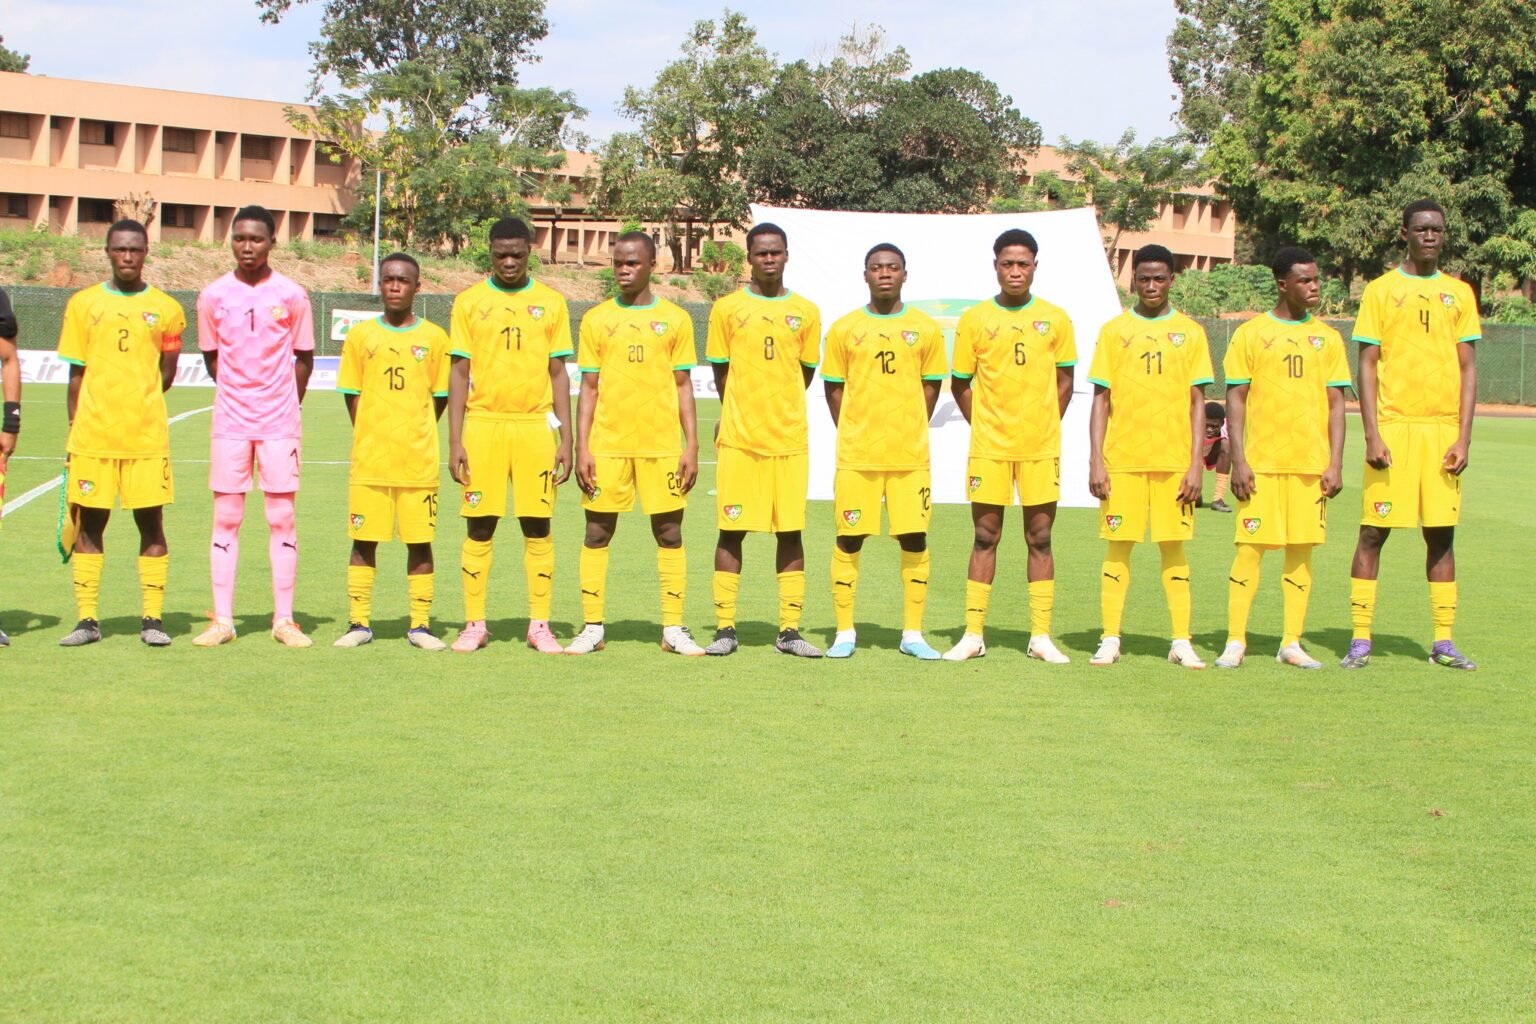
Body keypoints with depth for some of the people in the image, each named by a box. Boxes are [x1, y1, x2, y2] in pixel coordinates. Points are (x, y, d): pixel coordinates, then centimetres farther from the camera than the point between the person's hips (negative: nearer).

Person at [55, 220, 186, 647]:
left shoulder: (166, 309, 5)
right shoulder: (83, 304, 7)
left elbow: (166, 375, 9)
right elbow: (76, 374, 8)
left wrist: (135, 402, -1)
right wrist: (77, 424, 2)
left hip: (147, 437, -1)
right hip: (92, 436, 1)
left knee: (151, 524, 0)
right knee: (89, 525, 4)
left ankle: (152, 619, 6)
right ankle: (86, 620, 10)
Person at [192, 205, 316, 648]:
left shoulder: (292, 296, -1)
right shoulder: (214, 296, 3)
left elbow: (304, 358, 7)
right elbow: (211, 358, 13)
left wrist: (284, 405, 7)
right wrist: (240, 395, 12)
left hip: (280, 422, -1)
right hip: (230, 421, 1)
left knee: (282, 518, 0)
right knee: (226, 518, 2)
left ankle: (284, 619, 5)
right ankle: (222, 619, 7)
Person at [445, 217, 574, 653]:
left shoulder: (551, 302, 7)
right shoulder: (469, 302, 5)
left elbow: (558, 373, 8)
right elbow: (460, 373, 4)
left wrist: (566, 438, 2)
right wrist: (455, 441, -2)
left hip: (535, 426, 1)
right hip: (483, 424, 0)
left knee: (538, 526, 1)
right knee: (479, 527, 1)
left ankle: (540, 625, 7)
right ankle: (474, 624, 9)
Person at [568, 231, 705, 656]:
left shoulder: (675, 319, 7)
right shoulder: (596, 319, 7)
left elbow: (683, 386, 8)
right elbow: (588, 387, 7)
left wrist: (692, 445, 1)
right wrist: (581, 447, -1)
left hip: (662, 445, 0)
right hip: (607, 443, 0)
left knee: (669, 534, 1)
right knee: (597, 533, 1)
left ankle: (674, 629, 6)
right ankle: (592, 628, 8)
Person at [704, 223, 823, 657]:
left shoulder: (806, 312, 8)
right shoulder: (727, 308, 3)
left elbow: (805, 372, 14)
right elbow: (721, 372, 8)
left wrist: (778, 408, 12)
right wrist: (741, 414, 10)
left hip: (790, 438, 2)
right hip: (738, 439, -1)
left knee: (790, 532, 2)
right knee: (731, 531, 0)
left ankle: (790, 630, 7)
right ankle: (725, 628, 6)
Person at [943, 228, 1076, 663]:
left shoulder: (1055, 319, 4)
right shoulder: (975, 319, 2)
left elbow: (1064, 382, 10)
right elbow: (960, 383, 8)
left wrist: (1044, 426, 3)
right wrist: (983, 424, 1)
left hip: (1041, 447, 1)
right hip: (989, 447, 0)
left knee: (1040, 539, 4)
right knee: (985, 538, 3)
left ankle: (1041, 635, 9)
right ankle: (973, 634, 8)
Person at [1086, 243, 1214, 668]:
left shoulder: (1189, 332, 6)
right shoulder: (1114, 331, 6)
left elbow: (1197, 402, 5)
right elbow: (1101, 399, 5)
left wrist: (1195, 465, -2)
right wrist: (1095, 461, -3)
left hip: (1174, 459, 0)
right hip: (1122, 458, 0)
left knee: (1174, 547, 2)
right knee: (1118, 546, 1)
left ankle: (1181, 642, 7)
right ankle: (1110, 640, 6)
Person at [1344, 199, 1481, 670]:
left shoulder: (1459, 293, 10)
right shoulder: (1381, 290, 3)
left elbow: (1468, 368, 8)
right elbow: (1367, 366, 0)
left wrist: (1463, 437, -1)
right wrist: (1372, 435, -9)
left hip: (1443, 427, 3)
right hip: (1393, 425, -2)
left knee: (1441, 533, 5)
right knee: (1373, 531, -2)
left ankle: (1443, 640, 11)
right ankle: (1361, 639, 2)